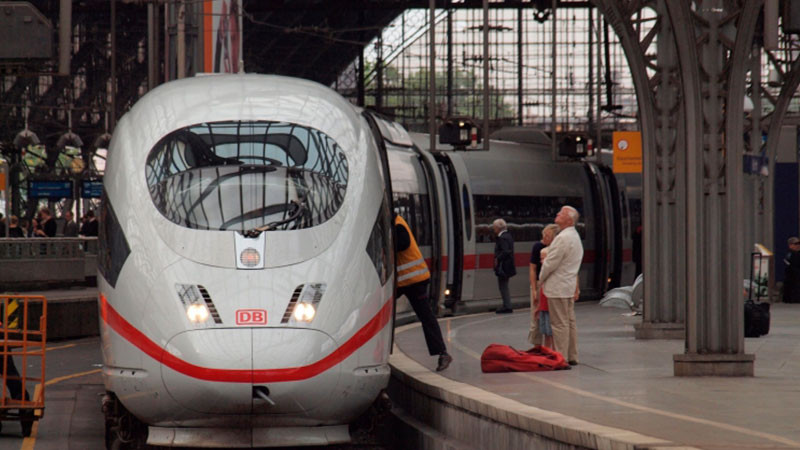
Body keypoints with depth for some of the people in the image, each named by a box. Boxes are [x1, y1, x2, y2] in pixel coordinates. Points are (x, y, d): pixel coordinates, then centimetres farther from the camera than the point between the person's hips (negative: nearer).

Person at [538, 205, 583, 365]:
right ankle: (572, 356, 17)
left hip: (558, 287, -10)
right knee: (570, 321, 12)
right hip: (569, 285, 10)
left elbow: (551, 263, -18)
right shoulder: (575, 236, 13)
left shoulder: (563, 238, -20)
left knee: (559, 323, -6)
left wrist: (541, 279, -2)